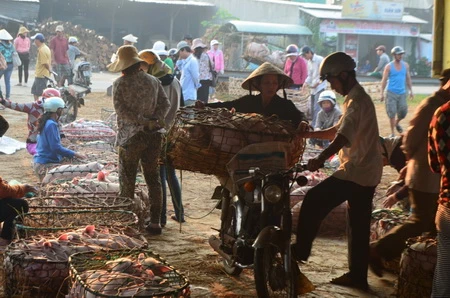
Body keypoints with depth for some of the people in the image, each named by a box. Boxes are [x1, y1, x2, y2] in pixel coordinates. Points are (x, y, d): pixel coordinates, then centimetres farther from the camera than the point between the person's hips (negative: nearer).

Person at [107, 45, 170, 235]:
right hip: (153, 137, 4)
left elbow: (122, 110, -15)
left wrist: (144, 121, -15)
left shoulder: (120, 84, -6)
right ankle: (155, 222, 11)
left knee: (127, 181, 6)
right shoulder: (153, 81, 7)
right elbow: (165, 103, 0)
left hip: (131, 137, -4)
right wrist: (155, 120, -11)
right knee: (153, 179, 10)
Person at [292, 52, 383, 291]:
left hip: (356, 171, -10)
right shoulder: (357, 98, 18)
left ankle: (300, 250, 0)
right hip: (367, 172, 10)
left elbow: (344, 135, -32)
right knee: (358, 226, 12)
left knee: (314, 201, -7)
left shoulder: (357, 101, -16)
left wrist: (321, 159, -43)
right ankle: (358, 276, 16)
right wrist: (309, 134, 14)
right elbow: (337, 130, 25)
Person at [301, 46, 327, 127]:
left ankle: (314, 125, -15)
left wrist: (318, 82, -17)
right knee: (312, 108, 8)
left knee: (317, 107, -13)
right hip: (313, 88, 8)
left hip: (320, 87, -8)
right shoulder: (309, 62, 14)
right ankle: (313, 125, 12)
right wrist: (306, 83, 2)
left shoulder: (320, 59, -10)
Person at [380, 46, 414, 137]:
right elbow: (384, 80, -2)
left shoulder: (405, 65, 7)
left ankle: (397, 123, 34)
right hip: (391, 93, -3)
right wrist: (382, 93, -7)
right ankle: (392, 132, 4)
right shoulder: (389, 66, -3)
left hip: (402, 93, 3)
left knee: (403, 112, 3)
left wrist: (411, 91, 10)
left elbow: (408, 78, 14)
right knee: (392, 113, -6)